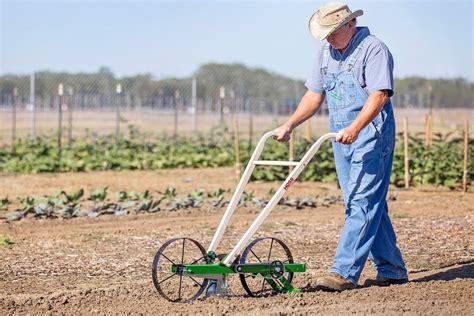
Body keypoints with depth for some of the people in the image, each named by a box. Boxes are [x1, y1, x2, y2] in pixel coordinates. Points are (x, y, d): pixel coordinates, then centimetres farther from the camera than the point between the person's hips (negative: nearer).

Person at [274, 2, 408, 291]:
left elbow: (379, 95, -22)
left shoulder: (374, 49, -11)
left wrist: (355, 128, -34)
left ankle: (344, 272, -16)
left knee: (363, 203, -12)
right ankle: (392, 270, 17)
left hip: (371, 135, -8)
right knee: (371, 205, 10)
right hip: (342, 138, 8)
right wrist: (290, 125, 9)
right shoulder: (326, 52, 14)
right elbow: (315, 94, 20)